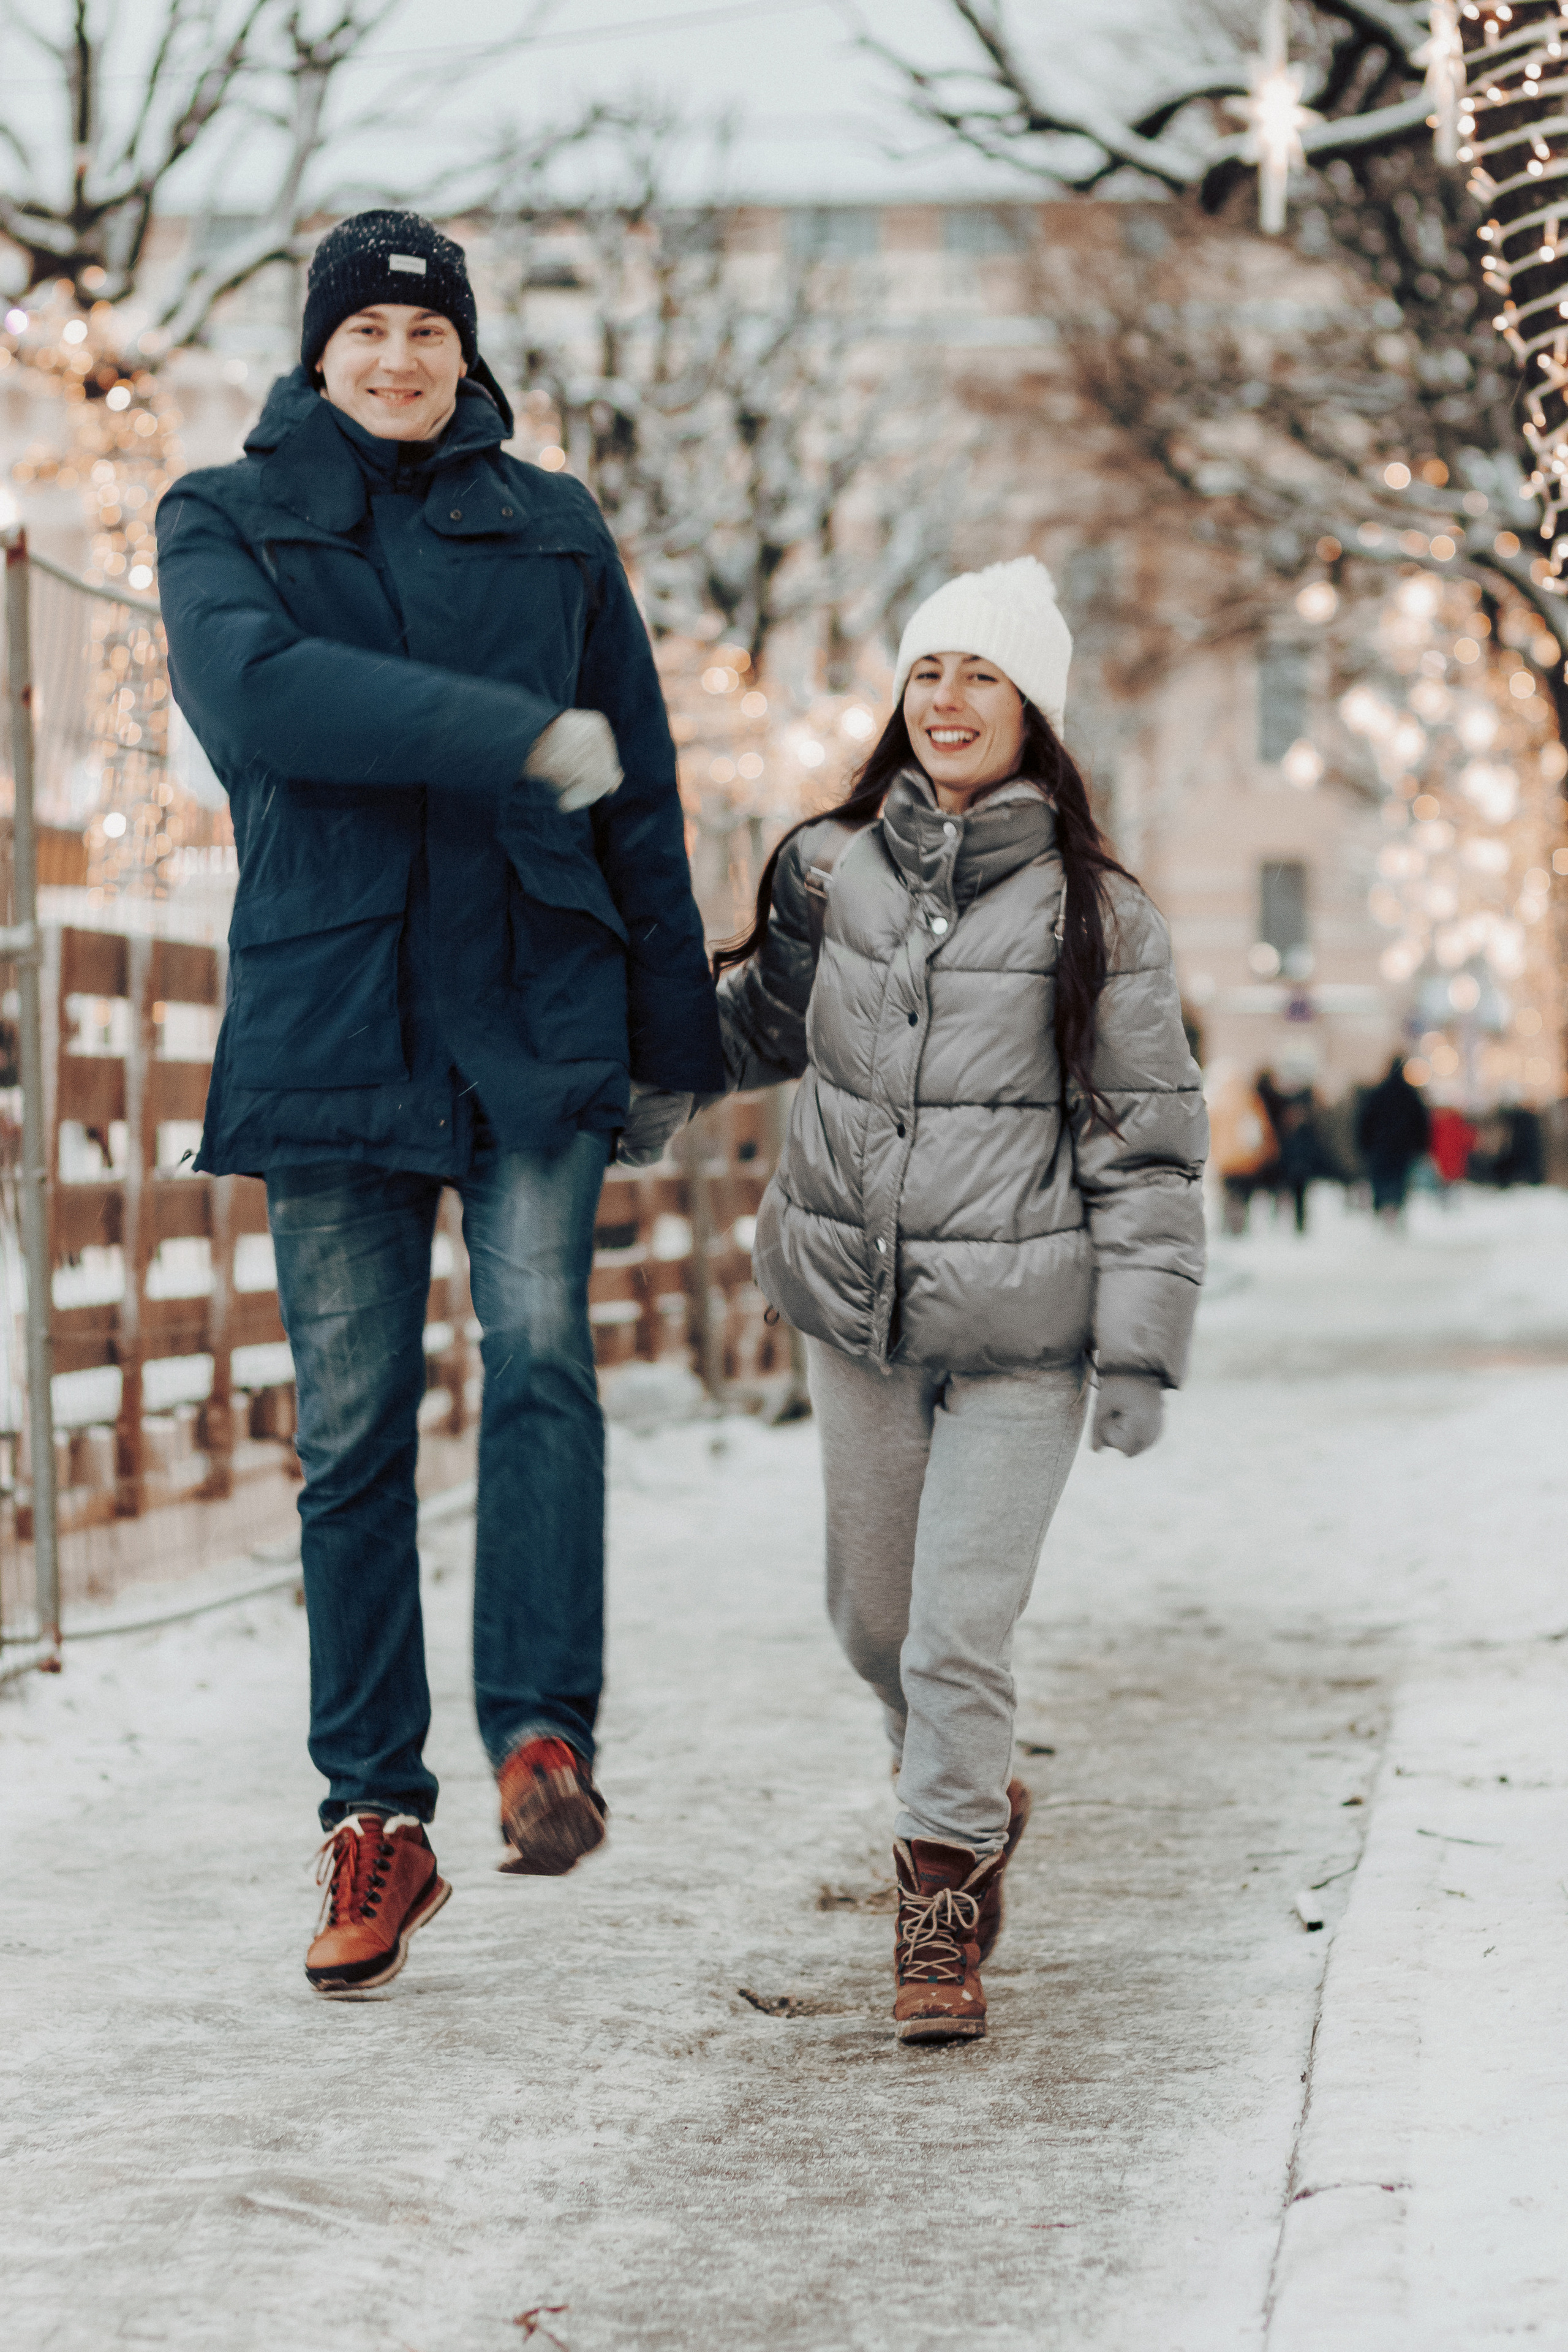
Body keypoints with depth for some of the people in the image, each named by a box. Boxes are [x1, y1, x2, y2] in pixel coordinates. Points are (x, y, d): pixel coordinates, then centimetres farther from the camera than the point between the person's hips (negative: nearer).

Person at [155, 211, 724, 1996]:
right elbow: (253, 692, -14)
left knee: (539, 1346, -20)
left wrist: (673, 1041, 14)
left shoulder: (552, 531, 13)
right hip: (326, 1026, 0)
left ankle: (542, 1732, -18)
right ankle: (375, 1818, 6)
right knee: (352, 1430, 1)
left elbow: (639, 798, 16)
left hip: (535, 1016, 1)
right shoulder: (225, 521, 8)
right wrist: (515, 737, -18)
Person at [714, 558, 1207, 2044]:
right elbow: (758, 1031, 22)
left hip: (1018, 1325, -4)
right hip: (854, 1307, 4)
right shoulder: (829, 869, 3)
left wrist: (1140, 1348, -8)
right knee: (871, 1613, 16)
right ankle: (974, 1795, 43)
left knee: (961, 1629, -8)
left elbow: (1147, 1143, -4)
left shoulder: (1096, 915, -5)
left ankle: (944, 1889, 10)